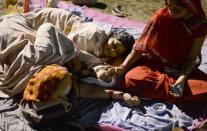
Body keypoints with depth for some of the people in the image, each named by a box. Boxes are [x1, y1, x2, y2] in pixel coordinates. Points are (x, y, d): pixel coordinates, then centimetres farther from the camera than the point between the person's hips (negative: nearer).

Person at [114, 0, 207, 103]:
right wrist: (122, 67, -21)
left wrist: (182, 78, -25)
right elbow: (141, 46, -12)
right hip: (154, 63, 0)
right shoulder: (161, 16, -17)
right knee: (130, 79, -32)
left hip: (182, 69, 1)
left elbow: (191, 57, -9)